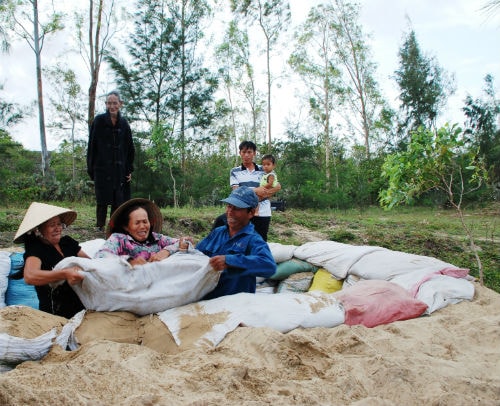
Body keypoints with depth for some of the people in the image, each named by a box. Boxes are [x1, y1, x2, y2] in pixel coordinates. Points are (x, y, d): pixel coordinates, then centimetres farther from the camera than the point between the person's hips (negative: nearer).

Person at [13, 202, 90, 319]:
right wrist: (64, 274, -38)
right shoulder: (35, 248, -5)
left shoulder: (67, 242, 12)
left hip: (81, 307, 6)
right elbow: (29, 276, -24)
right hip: (57, 316, -6)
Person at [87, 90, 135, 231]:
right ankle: (100, 227, 12)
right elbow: (92, 146, -2)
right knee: (102, 201, 1)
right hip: (102, 169, -3)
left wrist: (130, 169, 6)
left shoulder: (124, 124, 7)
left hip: (119, 169, 3)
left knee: (118, 200, 4)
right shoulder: (98, 121, -1)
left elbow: (130, 148, 11)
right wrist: (91, 168, -6)